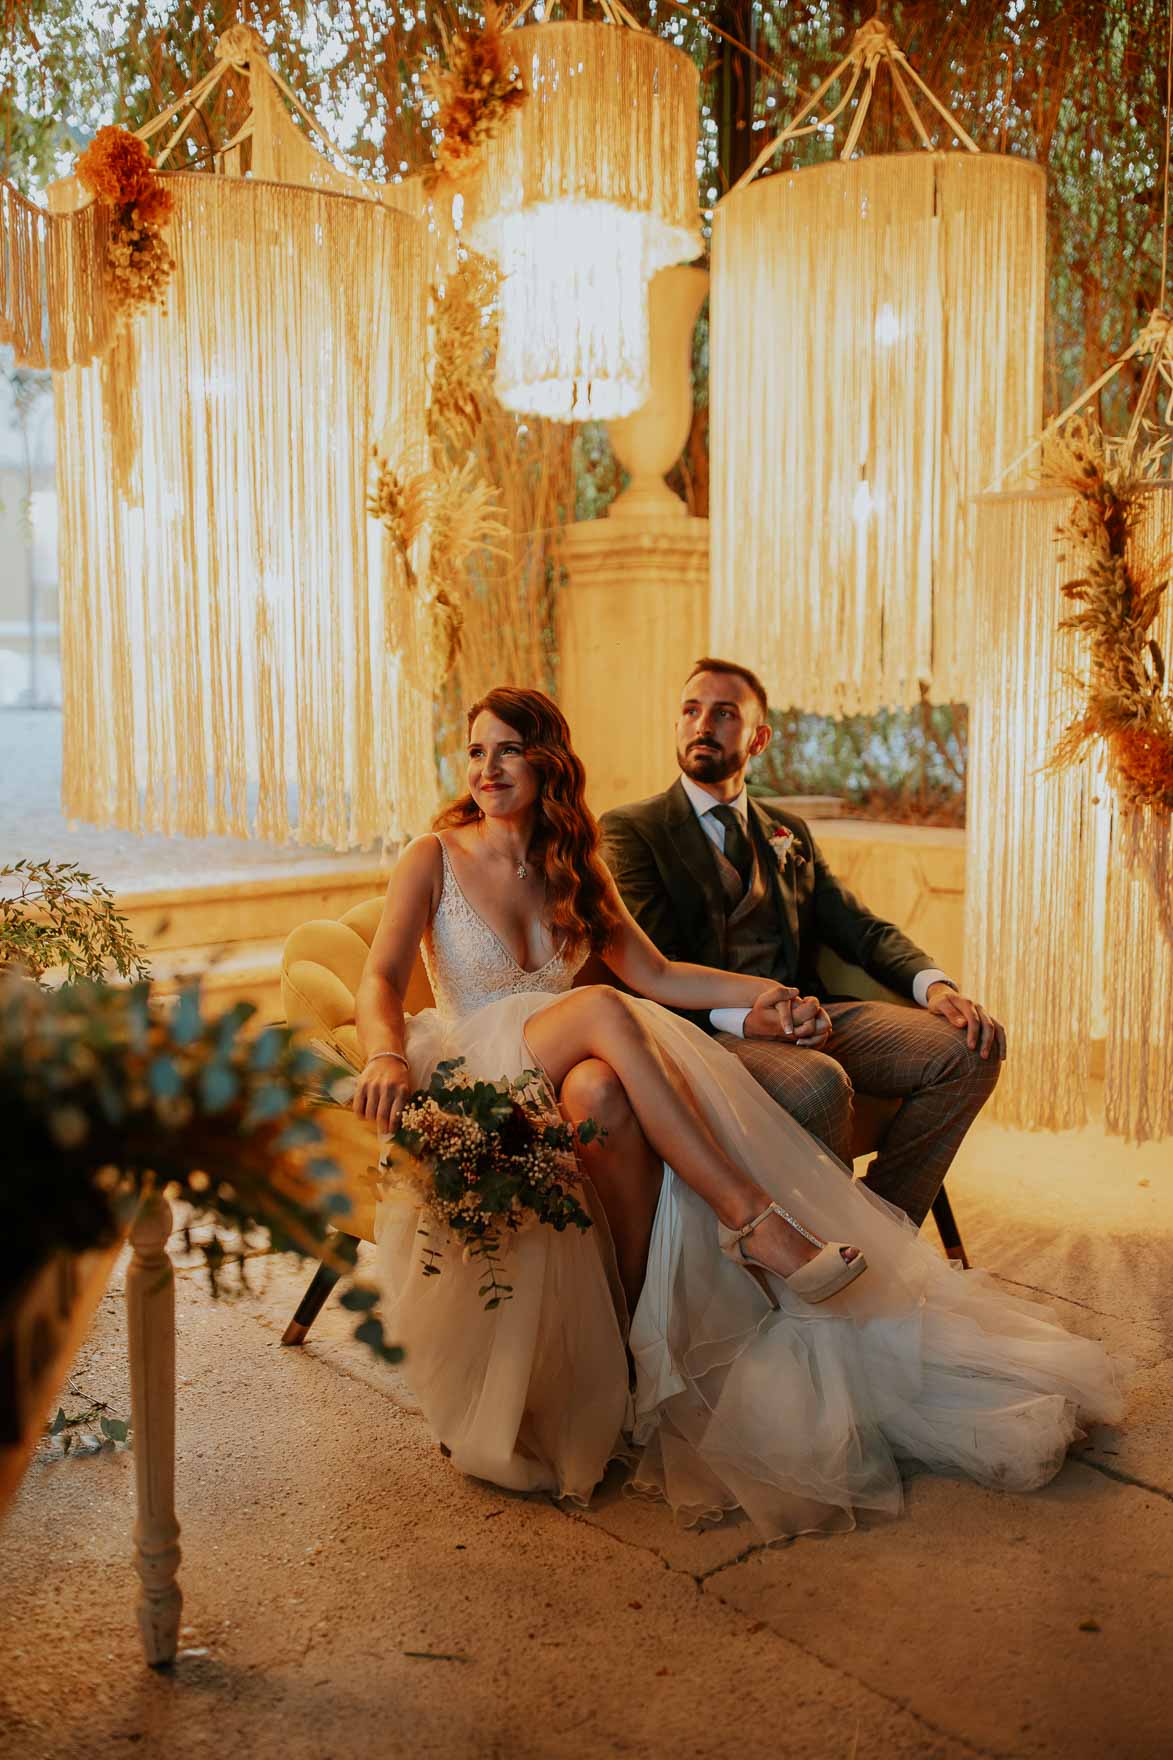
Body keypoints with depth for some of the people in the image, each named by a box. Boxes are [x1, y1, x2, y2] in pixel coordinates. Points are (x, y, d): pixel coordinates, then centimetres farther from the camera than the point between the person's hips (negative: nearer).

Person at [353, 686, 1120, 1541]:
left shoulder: (573, 869, 17)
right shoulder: (434, 858, 5)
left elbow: (656, 974, 14)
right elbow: (382, 978, -9)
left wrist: (757, 989, -1)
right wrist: (387, 1054, -31)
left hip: (578, 1072, 3)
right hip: (474, 1071, -3)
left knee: (604, 1090, -35)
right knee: (600, 1012, -34)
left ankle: (645, 1339, -36)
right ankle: (749, 1215, -36)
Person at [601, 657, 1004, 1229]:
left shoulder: (789, 831, 24)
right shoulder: (630, 830, 5)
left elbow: (861, 927, 17)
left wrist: (935, 985, -5)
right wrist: (741, 1013, -26)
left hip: (806, 1012, 6)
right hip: (708, 1029, -6)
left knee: (969, 1051, -13)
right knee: (818, 1084, -35)